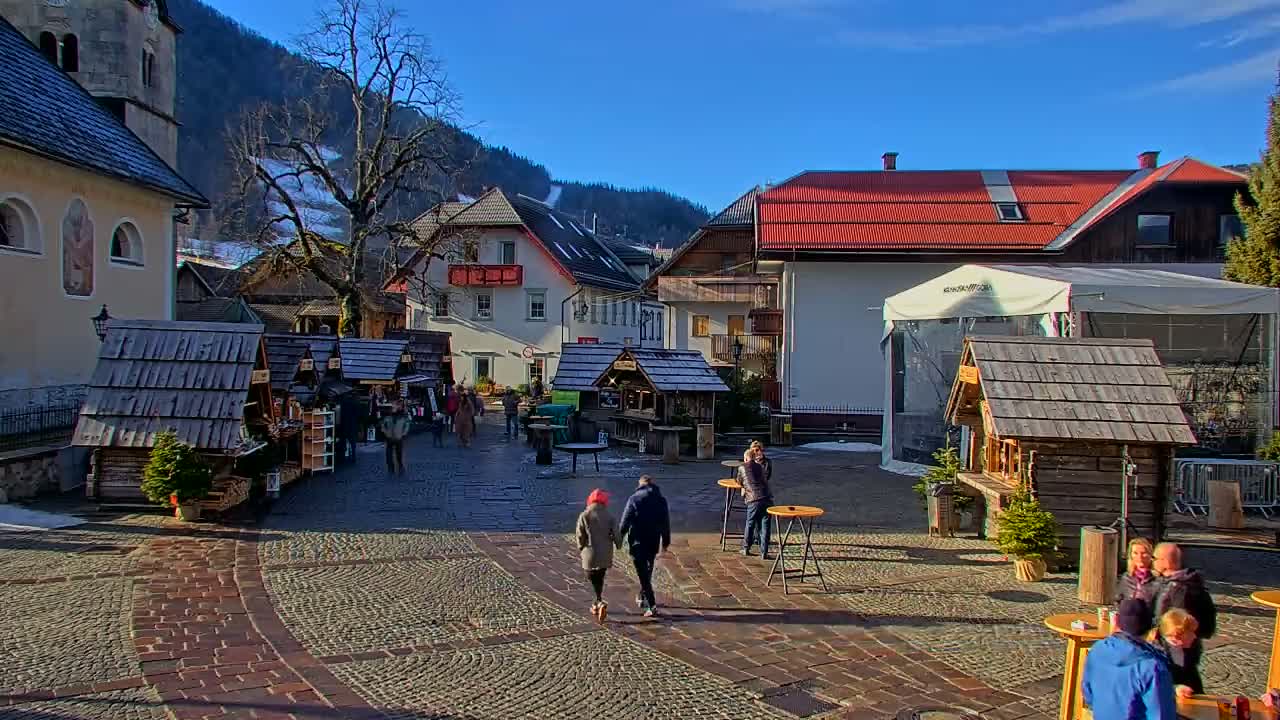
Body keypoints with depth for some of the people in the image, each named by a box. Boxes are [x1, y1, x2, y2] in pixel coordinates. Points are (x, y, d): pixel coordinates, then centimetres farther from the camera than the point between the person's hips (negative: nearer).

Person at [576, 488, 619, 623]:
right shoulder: (609, 516, -2)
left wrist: (580, 548, 12)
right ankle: (598, 604, 29)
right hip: (605, 554, 3)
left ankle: (601, 603, -15)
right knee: (600, 578, 19)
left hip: (590, 553, -3)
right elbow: (616, 533, -2)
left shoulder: (584, 516, -7)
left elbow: (580, 535, -5)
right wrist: (618, 545, 17)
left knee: (594, 579, 4)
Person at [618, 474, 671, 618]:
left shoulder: (634, 498, -8)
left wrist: (620, 536, 2)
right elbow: (666, 522, 7)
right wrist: (666, 541, 15)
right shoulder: (661, 499, 3)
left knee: (643, 573, -3)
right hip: (654, 542, 4)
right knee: (648, 570, 22)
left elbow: (625, 520, -9)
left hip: (637, 541, -4)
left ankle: (651, 605, -10)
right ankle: (642, 598, 36)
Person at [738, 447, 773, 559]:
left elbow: (739, 482, 19)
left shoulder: (742, 467, 8)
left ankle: (746, 548, 24)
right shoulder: (760, 466, 18)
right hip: (767, 497, 3)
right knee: (765, 525, 5)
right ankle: (764, 552, 4)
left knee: (750, 524, 13)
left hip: (754, 499, -3)